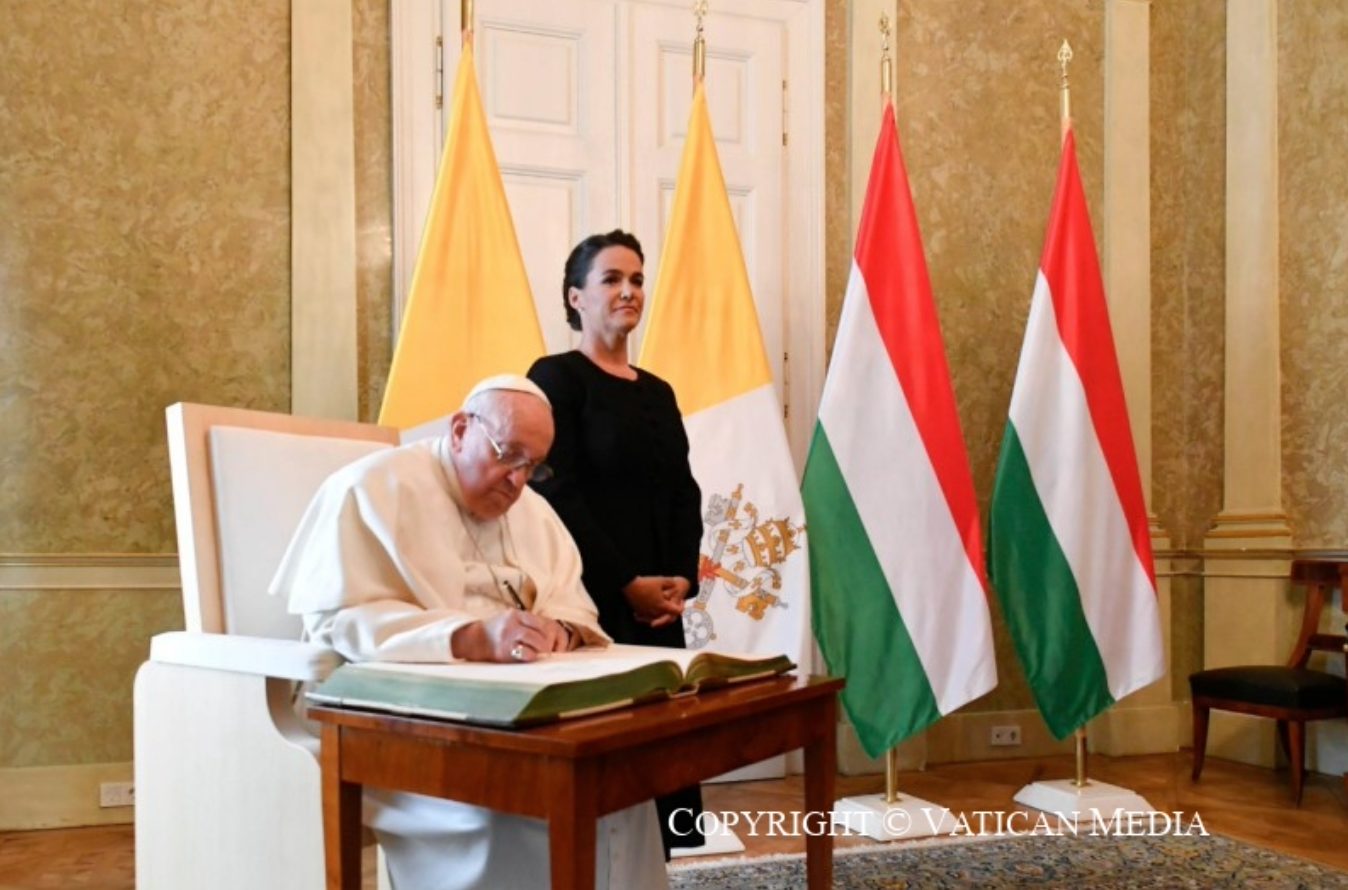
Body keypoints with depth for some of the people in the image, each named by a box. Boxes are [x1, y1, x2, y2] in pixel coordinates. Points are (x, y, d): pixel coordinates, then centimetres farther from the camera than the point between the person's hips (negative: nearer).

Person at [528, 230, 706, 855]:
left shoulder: (657, 392, 15)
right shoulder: (556, 377, -4)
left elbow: (684, 494, 12)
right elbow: (558, 496, -12)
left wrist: (682, 579, -3)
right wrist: (627, 584, -14)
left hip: (658, 601, 6)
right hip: (591, 598, -6)